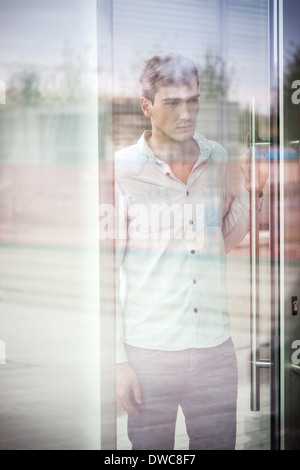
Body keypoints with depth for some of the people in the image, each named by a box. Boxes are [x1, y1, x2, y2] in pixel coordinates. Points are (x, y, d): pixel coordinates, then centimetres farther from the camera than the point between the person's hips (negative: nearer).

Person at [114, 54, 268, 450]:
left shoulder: (219, 160, 4)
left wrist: (251, 192, 0)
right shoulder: (122, 171, -8)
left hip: (215, 350, 4)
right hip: (149, 353, -3)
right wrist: (117, 359, -8)